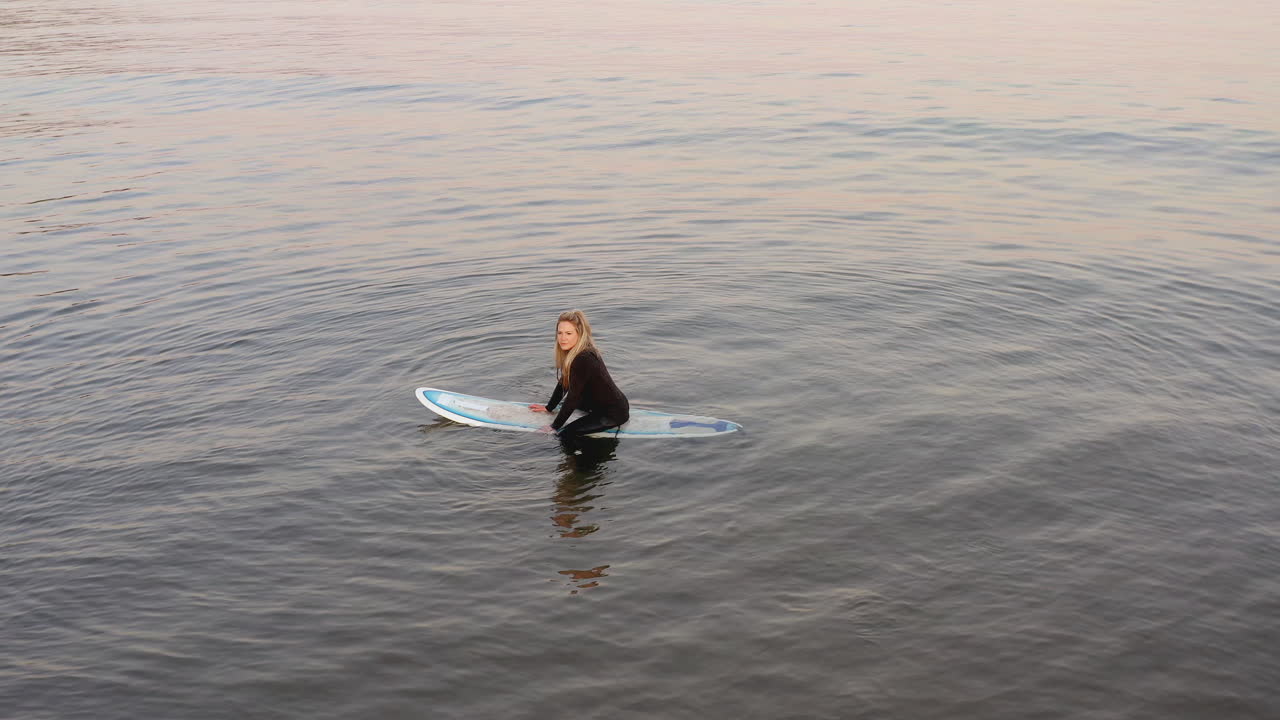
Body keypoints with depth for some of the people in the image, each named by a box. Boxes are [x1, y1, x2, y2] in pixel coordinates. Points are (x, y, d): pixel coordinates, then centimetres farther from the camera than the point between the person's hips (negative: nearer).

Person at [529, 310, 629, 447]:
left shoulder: (583, 360, -27)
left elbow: (573, 397, -22)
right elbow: (563, 383, 15)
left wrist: (555, 426, -14)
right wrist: (549, 407, 21)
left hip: (614, 413, -10)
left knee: (567, 434, -20)